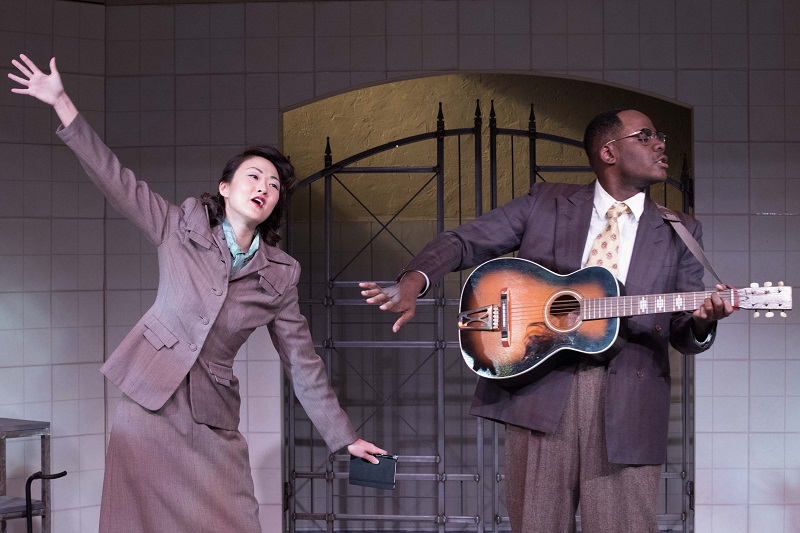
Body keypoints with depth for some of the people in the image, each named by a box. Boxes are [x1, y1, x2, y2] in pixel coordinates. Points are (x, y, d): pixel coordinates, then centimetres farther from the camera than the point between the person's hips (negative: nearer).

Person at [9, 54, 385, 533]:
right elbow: (116, 179, 1)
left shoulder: (280, 275, 3)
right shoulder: (182, 226, 3)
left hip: (212, 420, 1)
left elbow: (304, 363, 6)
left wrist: (345, 437, 4)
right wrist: (61, 101, -5)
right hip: (147, 402, 0)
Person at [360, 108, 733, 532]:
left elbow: (684, 335, 12)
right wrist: (414, 282, -12)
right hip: (540, 386, -1)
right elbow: (465, 242, 8)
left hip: (628, 399, 1)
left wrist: (703, 320, -13)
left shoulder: (679, 233, 13)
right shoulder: (545, 203, 10)